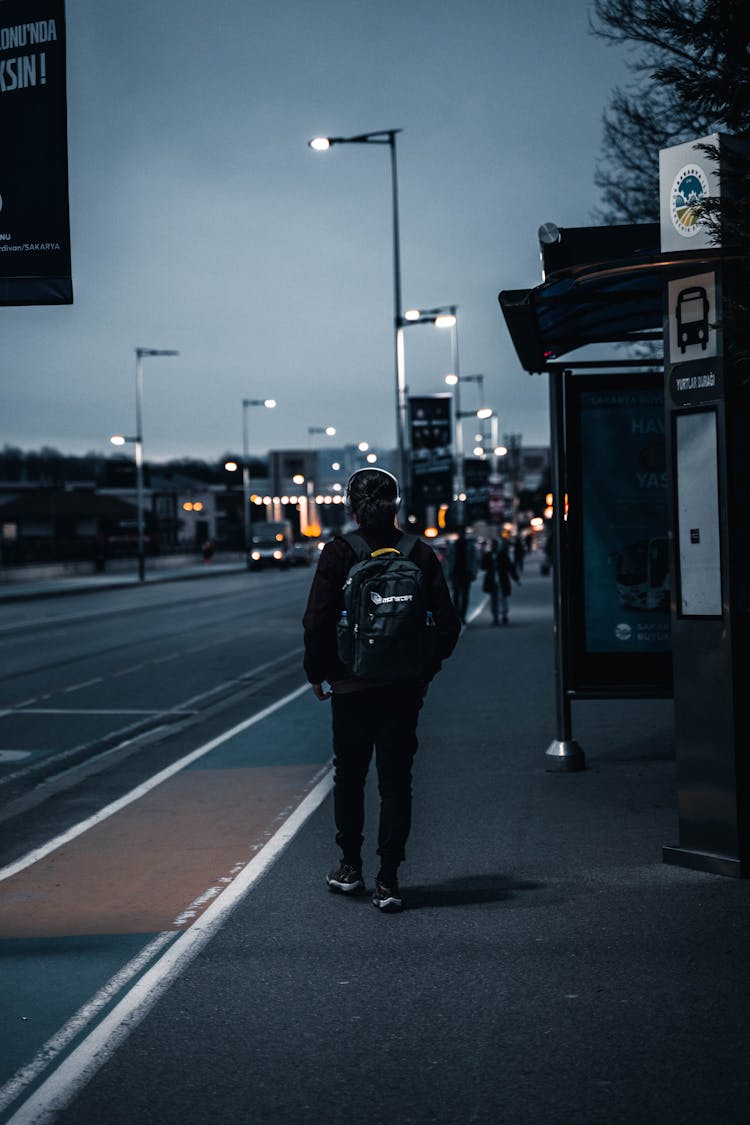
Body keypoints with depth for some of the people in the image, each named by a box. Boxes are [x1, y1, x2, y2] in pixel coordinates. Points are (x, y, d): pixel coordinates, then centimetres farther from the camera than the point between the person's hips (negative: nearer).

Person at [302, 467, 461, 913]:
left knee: (349, 776, 16)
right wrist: (426, 668, 14)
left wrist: (317, 673, 4)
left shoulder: (339, 553, -8)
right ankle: (388, 881, 3)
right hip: (405, 689, 2)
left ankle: (351, 867, 26)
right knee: (396, 781, 5)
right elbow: (449, 623, 1)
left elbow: (317, 621, -9)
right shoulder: (421, 554, 0)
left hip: (351, 687, -1)